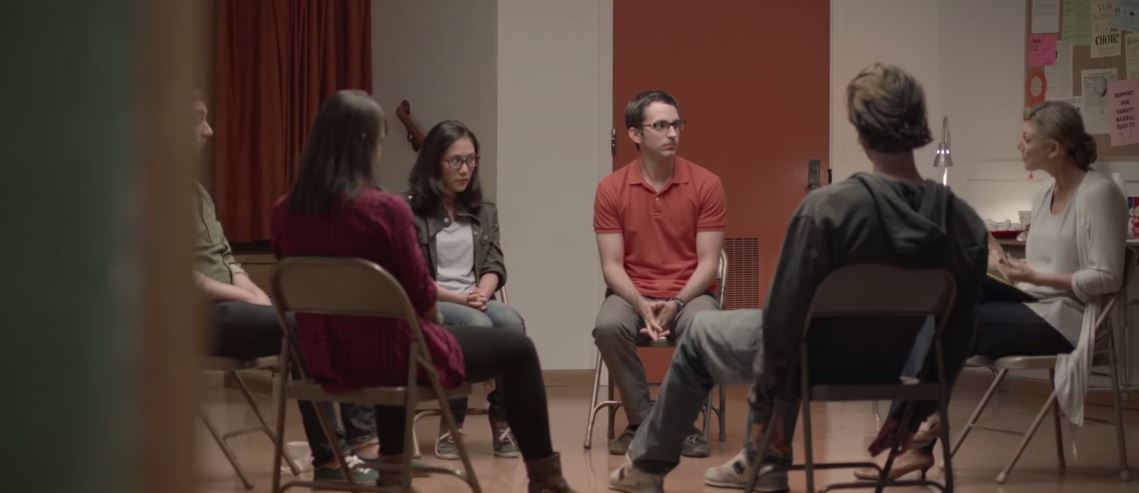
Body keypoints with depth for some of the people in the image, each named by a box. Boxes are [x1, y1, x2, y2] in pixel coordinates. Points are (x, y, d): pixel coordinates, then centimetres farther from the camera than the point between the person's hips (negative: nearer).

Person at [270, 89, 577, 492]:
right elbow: (421, 298, -13)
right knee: (518, 349, 14)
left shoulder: (284, 212, -4)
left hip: (326, 360, 6)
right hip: (388, 357, -6)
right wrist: (435, 320, 11)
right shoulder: (386, 209, -21)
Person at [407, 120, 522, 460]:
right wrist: (459, 298, -17)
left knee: (512, 323, -31)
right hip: (428, 304, -4)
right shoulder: (411, 212, 0)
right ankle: (451, 423, -24)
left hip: (476, 301, 4)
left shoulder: (484, 212, 18)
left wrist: (481, 294, -14)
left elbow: (495, 265, 8)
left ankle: (503, 420, -22)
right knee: (478, 326, -36)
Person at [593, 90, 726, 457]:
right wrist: (642, 306, -21)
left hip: (688, 293, 0)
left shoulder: (706, 184, -4)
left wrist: (676, 303, -21)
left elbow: (708, 262, -5)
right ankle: (642, 422, -14)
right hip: (632, 295, 1)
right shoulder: (611, 189, -2)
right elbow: (612, 266, -4)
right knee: (608, 326, -33)